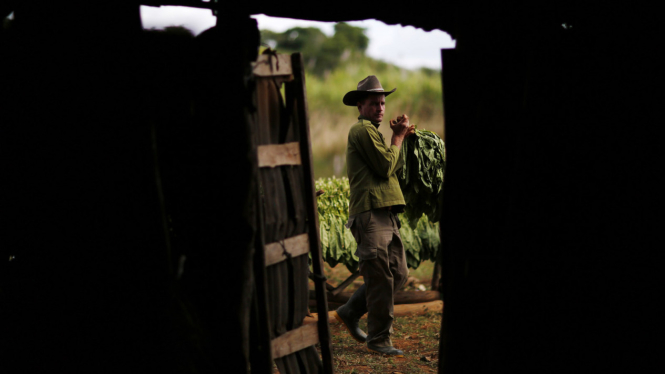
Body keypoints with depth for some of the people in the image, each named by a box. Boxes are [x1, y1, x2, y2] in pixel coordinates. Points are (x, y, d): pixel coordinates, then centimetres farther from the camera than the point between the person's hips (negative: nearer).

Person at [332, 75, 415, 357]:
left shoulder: (371, 131, 27)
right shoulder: (363, 129, -5)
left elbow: (393, 168, 19)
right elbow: (386, 167, -12)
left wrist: (401, 137, 10)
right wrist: (398, 137, 0)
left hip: (386, 214, 10)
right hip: (371, 212, -10)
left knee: (398, 273, 9)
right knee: (380, 278, -9)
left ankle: (349, 313, 19)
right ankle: (379, 339, -3)